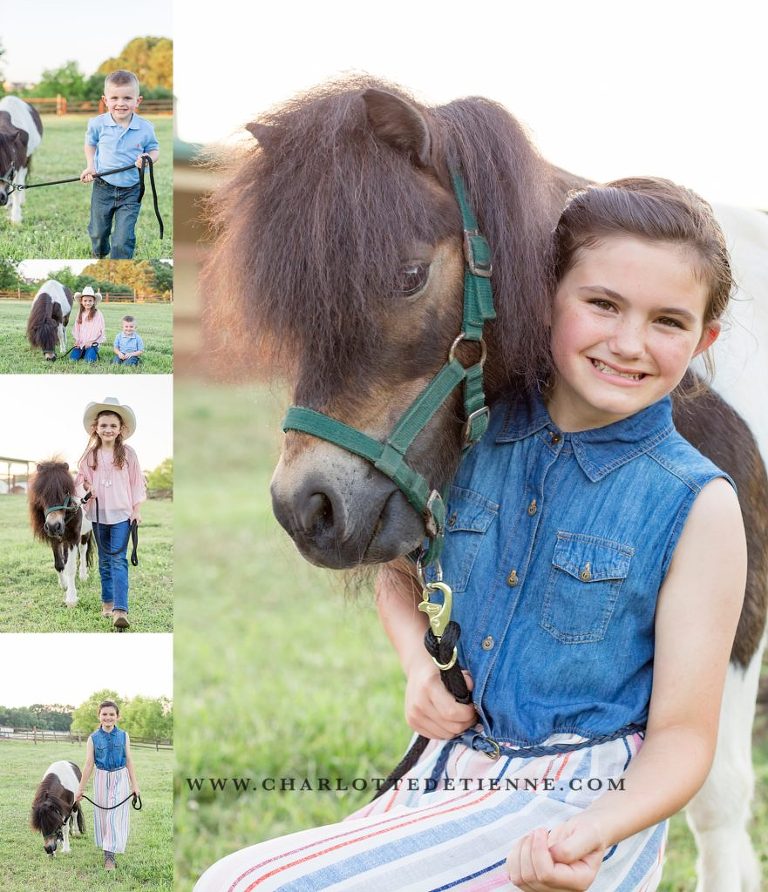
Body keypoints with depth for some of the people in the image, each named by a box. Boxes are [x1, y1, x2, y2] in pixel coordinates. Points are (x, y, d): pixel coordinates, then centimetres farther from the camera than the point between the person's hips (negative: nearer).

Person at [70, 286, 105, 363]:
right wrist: (77, 340, -2)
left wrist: (90, 341, -12)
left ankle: (94, 353, 10)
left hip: (92, 342, -5)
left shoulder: (97, 314, -4)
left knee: (89, 360, -23)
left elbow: (98, 330, -8)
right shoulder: (80, 314, 13)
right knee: (73, 358, -13)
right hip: (81, 342, 5)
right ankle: (83, 352, 17)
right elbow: (76, 329, 13)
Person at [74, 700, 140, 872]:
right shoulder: (93, 739, -3)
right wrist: (80, 789, -2)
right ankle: (107, 846, 28)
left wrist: (135, 785, 2)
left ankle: (110, 855, -7)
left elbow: (129, 761, 2)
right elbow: (89, 764, -2)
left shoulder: (123, 736, -1)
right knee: (103, 814, 9)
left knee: (115, 816, -6)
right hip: (102, 779, 1)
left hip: (120, 779, -1)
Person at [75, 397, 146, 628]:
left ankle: (120, 610, -23)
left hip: (122, 514, -3)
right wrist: (85, 490, -11)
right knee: (105, 560, 13)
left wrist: (137, 509, 0)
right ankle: (107, 602, 24)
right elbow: (81, 479, 10)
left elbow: (136, 482, 3)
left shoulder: (127, 454, -1)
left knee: (118, 559, -13)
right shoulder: (89, 455, 3)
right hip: (98, 513, 3)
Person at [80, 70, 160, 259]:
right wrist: (90, 166, -3)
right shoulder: (98, 124, -10)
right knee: (98, 232, 22)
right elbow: (90, 144, 10)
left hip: (131, 191, -2)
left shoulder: (145, 128, -13)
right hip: (103, 188, 2)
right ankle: (99, 255, 53)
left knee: (123, 240, -7)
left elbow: (154, 149, 3)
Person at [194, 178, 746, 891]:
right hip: (444, 768, 6)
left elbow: (682, 735, -10)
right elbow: (399, 571, 19)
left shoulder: (699, 507, -12)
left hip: (581, 803, -5)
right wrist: (419, 663, -3)